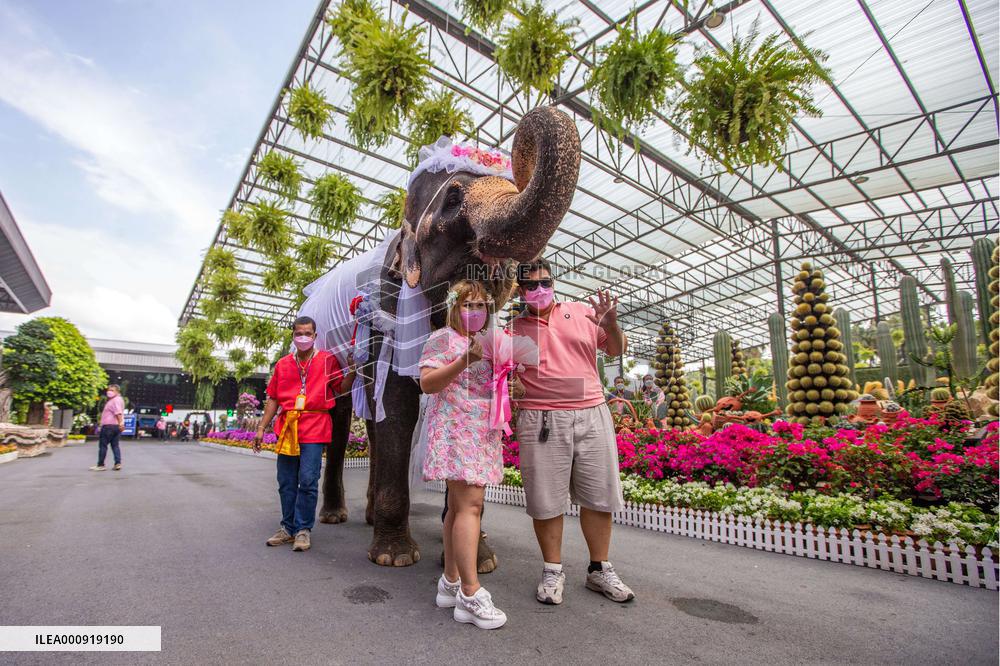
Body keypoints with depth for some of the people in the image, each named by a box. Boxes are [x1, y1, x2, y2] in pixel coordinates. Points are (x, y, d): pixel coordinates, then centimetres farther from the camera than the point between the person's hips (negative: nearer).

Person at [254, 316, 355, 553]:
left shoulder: (327, 360, 4)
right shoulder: (283, 364, 14)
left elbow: (341, 389, 5)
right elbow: (273, 399, 15)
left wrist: (352, 369, -11)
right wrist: (261, 428, 12)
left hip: (314, 427, -4)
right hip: (287, 427, 4)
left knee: (308, 481, -5)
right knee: (286, 482, 10)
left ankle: (303, 529, 8)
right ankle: (288, 528, 23)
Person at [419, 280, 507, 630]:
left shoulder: (486, 342, 20)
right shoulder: (443, 338, -3)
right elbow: (427, 383, -12)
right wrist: (464, 360, -24)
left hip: (483, 433, 8)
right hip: (455, 429, -8)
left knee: (459, 506, 11)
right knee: (470, 506, -13)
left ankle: (451, 583, 19)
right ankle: (471, 595, -7)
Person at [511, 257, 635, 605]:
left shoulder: (582, 312, 10)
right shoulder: (513, 328, 6)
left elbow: (616, 350, 15)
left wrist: (611, 326, -5)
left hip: (593, 413, 3)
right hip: (541, 419, -2)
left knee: (599, 496, 9)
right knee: (546, 500, 4)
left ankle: (600, 570, 27)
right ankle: (552, 571, 23)